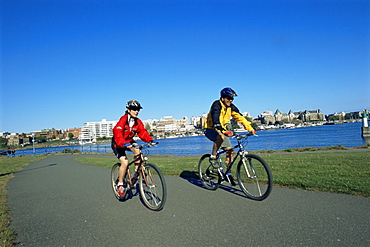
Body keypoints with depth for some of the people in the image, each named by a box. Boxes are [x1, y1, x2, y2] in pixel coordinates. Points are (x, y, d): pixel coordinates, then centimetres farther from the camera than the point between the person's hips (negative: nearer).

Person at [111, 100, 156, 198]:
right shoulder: (123, 119, -25)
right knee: (125, 162, -20)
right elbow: (117, 132, -37)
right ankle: (120, 184, -2)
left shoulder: (138, 122, -7)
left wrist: (150, 140, -30)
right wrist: (124, 144, -52)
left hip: (129, 141, 5)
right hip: (118, 144, -5)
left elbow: (143, 132, -12)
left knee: (137, 151, -25)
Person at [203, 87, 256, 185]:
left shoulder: (231, 107, -1)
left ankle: (228, 174, 8)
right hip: (210, 129, -7)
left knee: (230, 150, -4)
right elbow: (216, 120, -36)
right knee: (221, 137, -39)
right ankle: (213, 157, -18)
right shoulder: (216, 105, -22)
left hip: (222, 130, 7)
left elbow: (240, 117, -4)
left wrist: (250, 128, -16)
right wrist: (224, 131, -51)